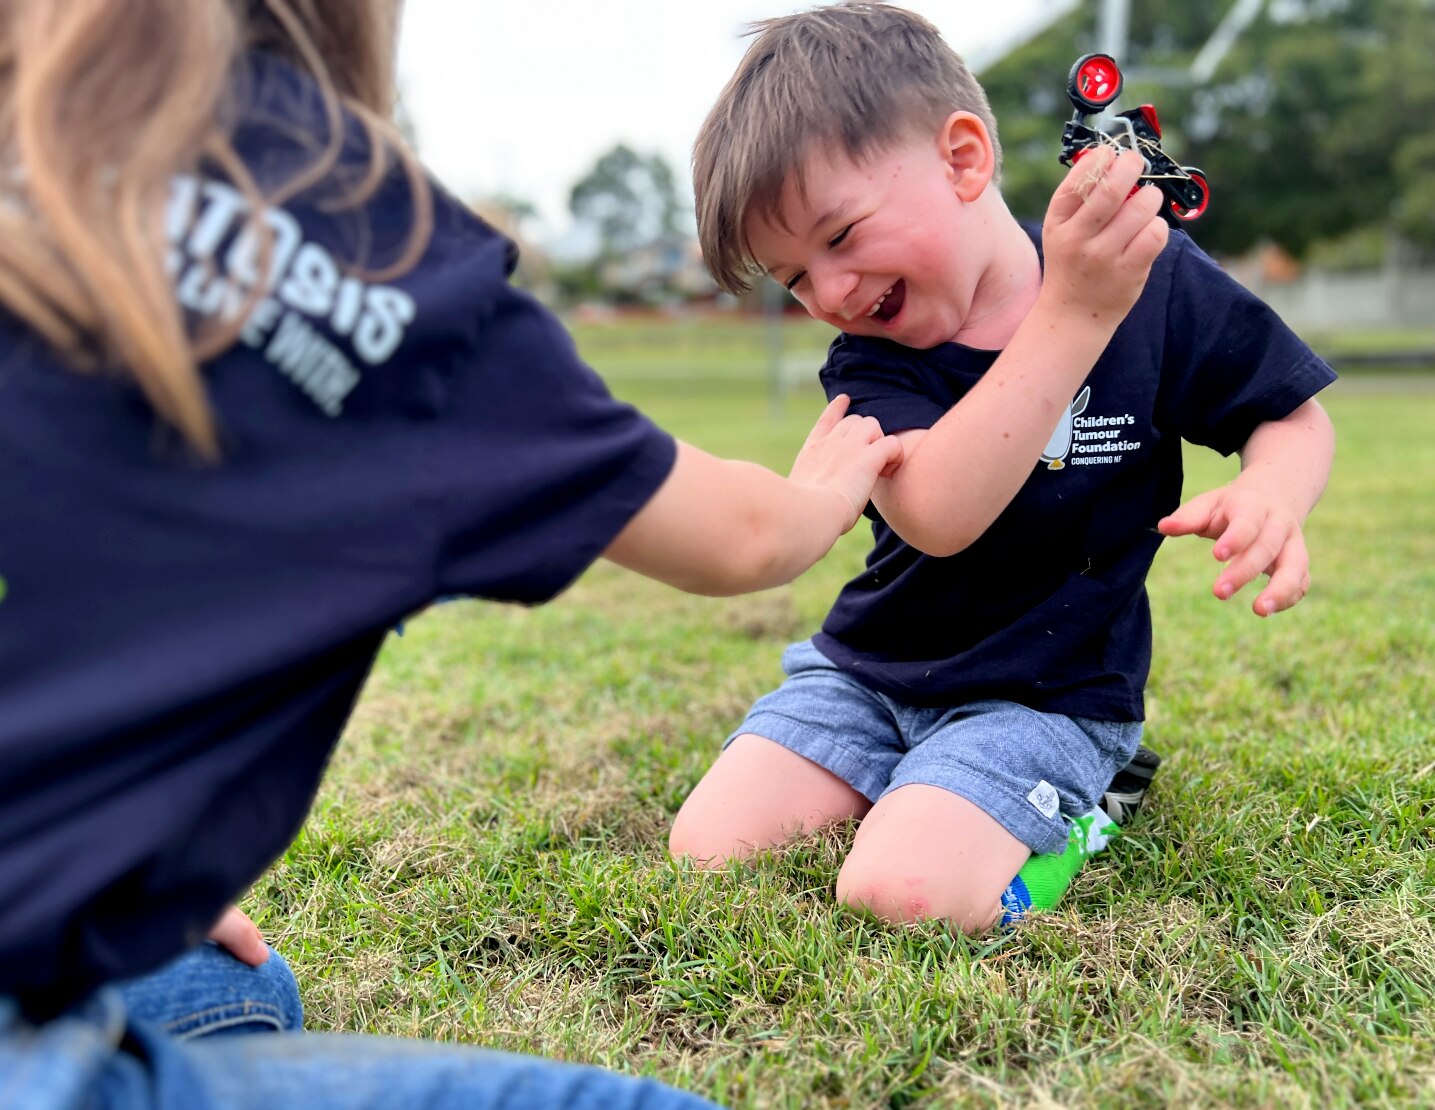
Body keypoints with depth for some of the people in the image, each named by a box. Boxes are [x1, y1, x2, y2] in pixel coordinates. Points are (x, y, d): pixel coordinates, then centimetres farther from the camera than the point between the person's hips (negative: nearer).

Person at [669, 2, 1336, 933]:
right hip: (866, 672, 4)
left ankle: (1051, 826, 4)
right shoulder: (869, 363, -9)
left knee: (901, 894, -25)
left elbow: (1294, 416, 2)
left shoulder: (1156, 280, -11)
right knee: (704, 851, -5)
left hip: (1043, 697, -3)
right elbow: (935, 516, -30)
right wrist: (1074, 313, -38)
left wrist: (1271, 496, -23)